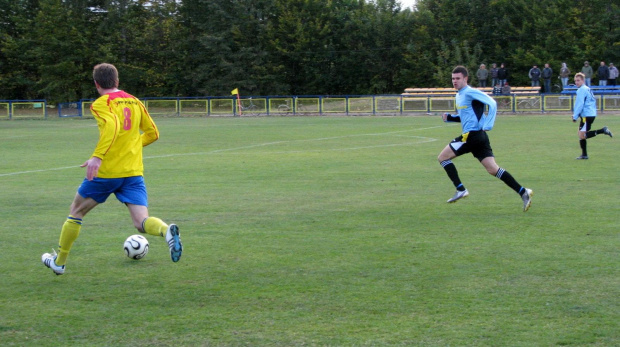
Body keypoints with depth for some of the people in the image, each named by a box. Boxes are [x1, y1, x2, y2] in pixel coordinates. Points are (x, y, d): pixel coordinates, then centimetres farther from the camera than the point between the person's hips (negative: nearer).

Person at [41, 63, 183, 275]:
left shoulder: (101, 104, -6)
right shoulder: (135, 102, 13)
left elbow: (112, 126, -26)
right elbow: (153, 134, 19)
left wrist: (97, 156, -33)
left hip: (107, 171, -4)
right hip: (134, 172, 4)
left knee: (76, 212, 17)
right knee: (141, 222, -4)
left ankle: (59, 261, 27)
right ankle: (167, 231, -38)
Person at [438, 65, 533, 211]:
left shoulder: (469, 92, -9)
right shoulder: (459, 95, 20)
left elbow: (492, 103, -18)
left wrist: (487, 126, -23)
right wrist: (449, 117, 14)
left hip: (473, 135, -9)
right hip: (479, 138, 9)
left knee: (442, 157, -1)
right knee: (493, 169, 2)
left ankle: (461, 190, -4)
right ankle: (523, 192, -5)